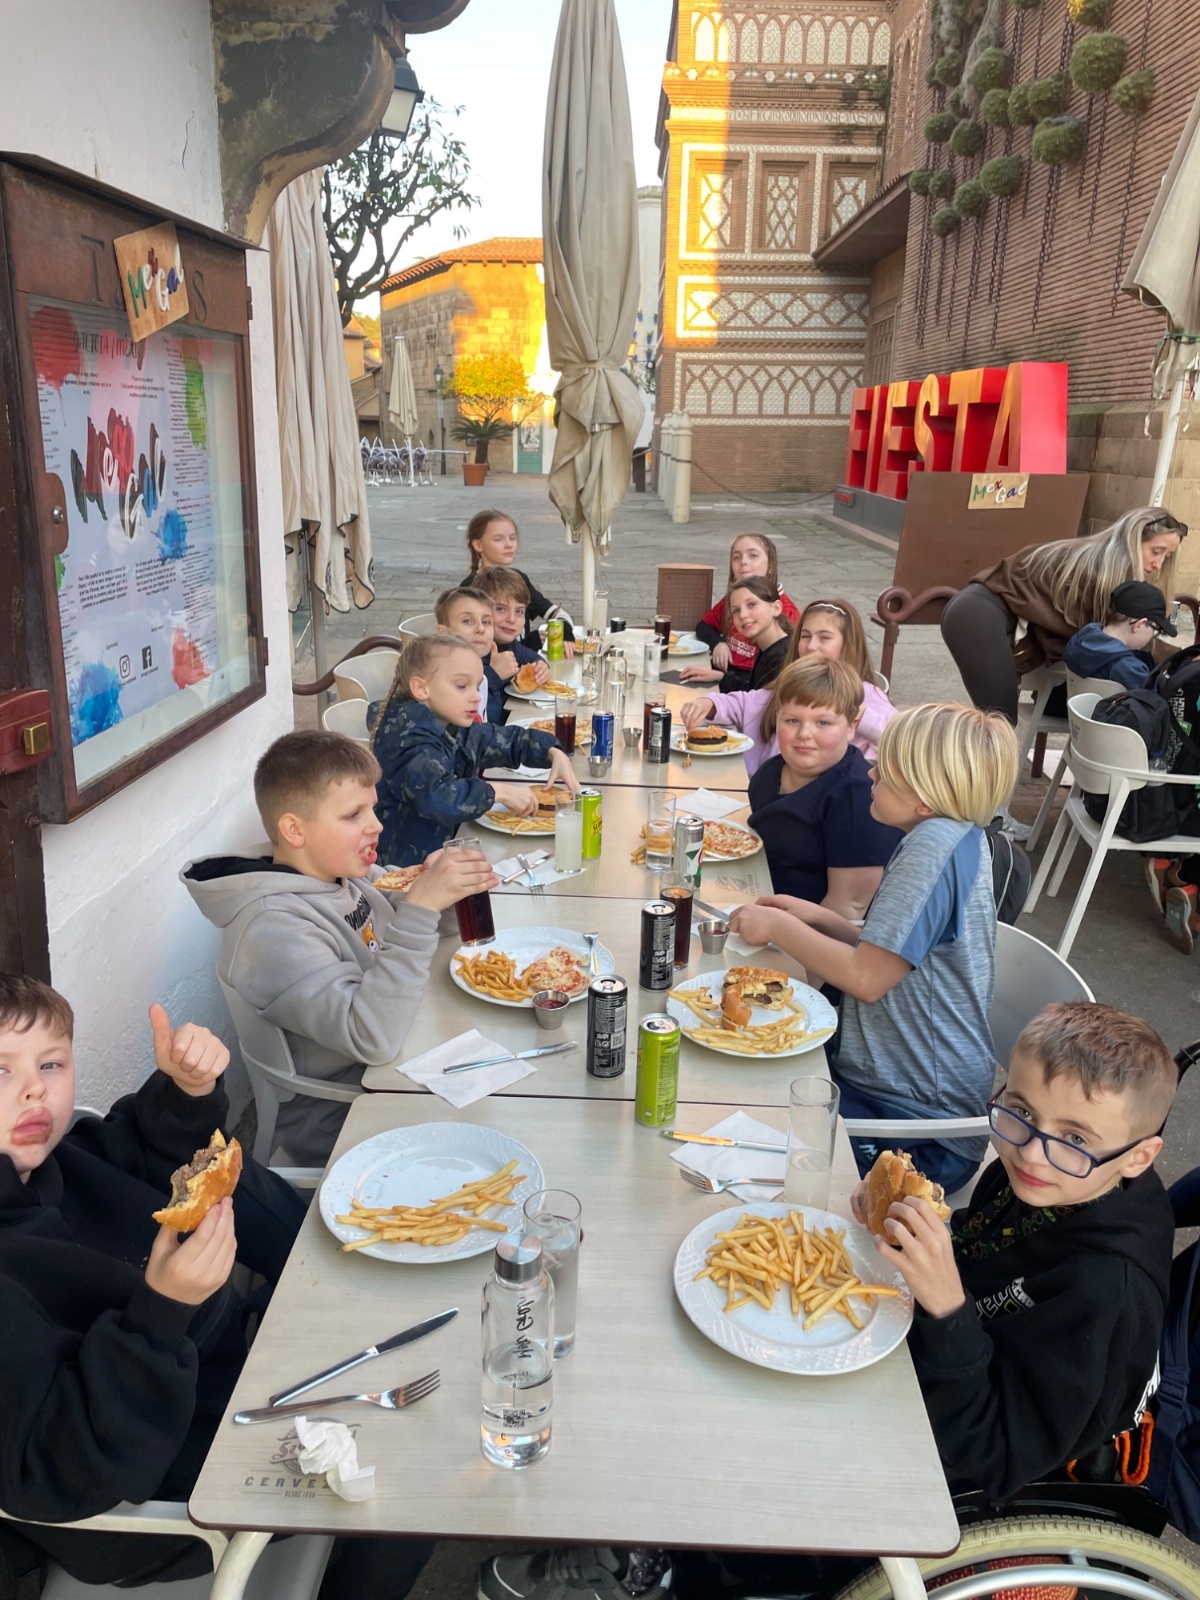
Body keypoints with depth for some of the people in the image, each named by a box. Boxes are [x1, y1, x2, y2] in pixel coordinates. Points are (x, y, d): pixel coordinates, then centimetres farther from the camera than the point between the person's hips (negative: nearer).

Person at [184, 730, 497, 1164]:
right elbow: (373, 1039, -33)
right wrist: (421, 908, -36)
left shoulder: (337, 869, -2)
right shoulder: (273, 928, -25)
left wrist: (433, 880, -8)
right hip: (341, 1127, -7)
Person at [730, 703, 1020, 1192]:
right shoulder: (957, 836, 7)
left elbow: (867, 978, -25)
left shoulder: (937, 842, -24)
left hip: (910, 1118, -9)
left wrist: (779, 927, -12)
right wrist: (818, 918, 5)